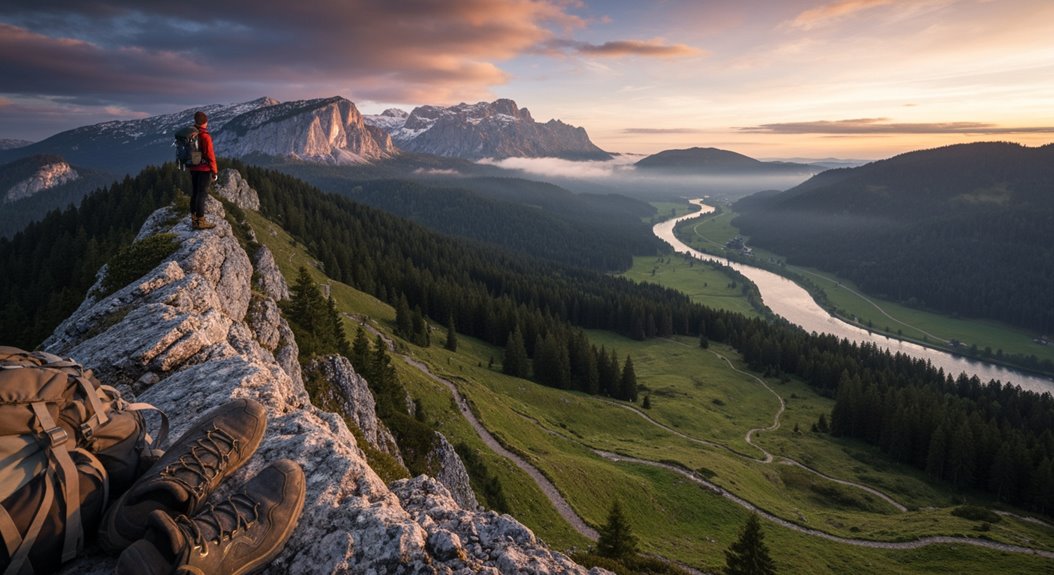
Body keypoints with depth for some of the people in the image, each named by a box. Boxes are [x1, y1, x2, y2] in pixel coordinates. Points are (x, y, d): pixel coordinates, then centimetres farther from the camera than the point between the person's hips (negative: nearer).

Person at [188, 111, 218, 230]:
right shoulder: (205, 136, -17)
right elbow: (210, 155, -17)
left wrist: (188, 168, 23)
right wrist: (215, 172, -10)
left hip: (193, 169, 8)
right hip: (204, 169, -8)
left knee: (194, 193, 13)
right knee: (202, 194, -5)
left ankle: (194, 219, 21)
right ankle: (200, 221, -2)